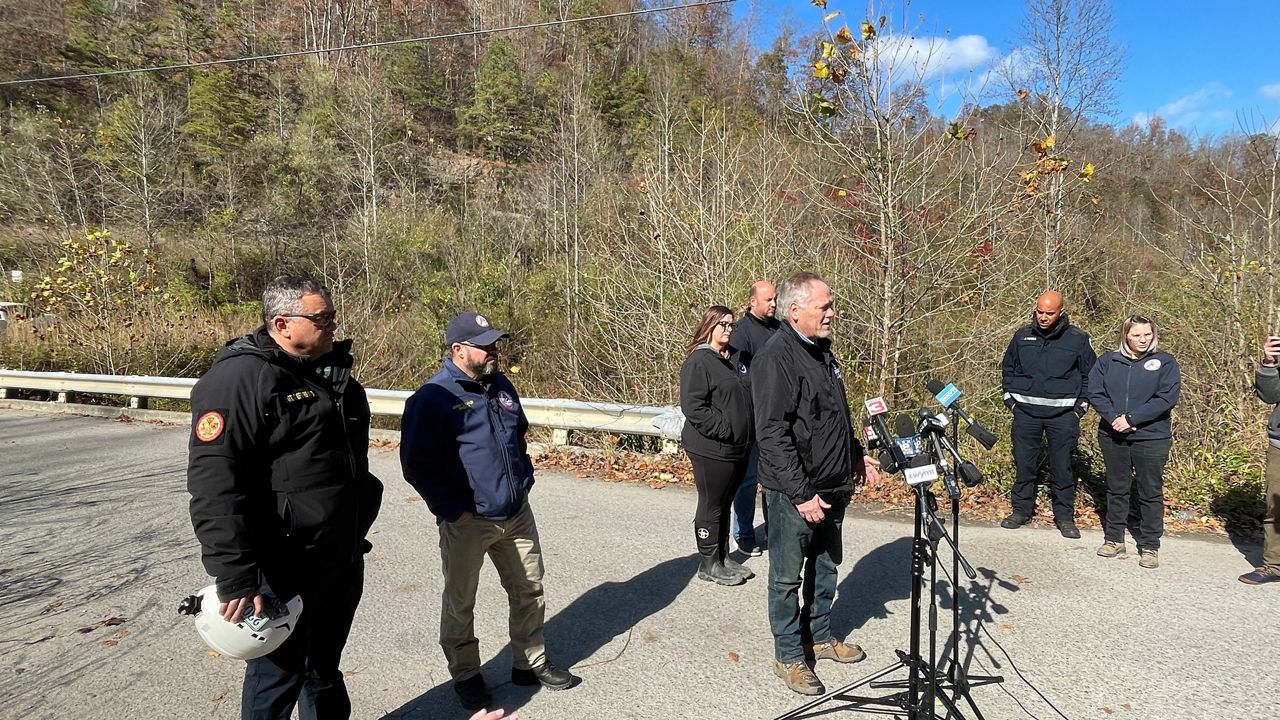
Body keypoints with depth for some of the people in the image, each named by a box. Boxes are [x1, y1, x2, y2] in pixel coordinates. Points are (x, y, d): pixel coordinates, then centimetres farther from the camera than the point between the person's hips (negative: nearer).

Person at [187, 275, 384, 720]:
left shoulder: (330, 370, 10)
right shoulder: (241, 379, -18)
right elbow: (214, 484, -24)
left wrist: (356, 531, 25)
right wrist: (235, 579, -26)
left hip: (342, 561, 8)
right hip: (284, 569, -8)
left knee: (325, 665, 24)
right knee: (280, 672, 9)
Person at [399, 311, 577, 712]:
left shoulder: (501, 386, 7)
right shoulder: (433, 398, -15)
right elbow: (416, 466, -14)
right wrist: (453, 511, -14)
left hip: (517, 514, 6)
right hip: (467, 522, -6)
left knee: (529, 591, 15)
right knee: (460, 604, 11)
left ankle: (530, 663, 33)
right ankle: (465, 676, 31)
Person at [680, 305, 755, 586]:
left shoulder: (732, 360, 14)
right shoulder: (699, 361, -13)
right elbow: (693, 406, -20)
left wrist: (744, 434, 11)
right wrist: (724, 431, -21)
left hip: (737, 448, 8)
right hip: (711, 450, -8)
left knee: (725, 504, 18)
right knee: (711, 506, 3)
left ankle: (723, 557, 30)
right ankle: (709, 564, 16)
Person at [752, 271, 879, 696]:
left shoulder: (821, 349, 10)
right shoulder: (777, 358, -20)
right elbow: (772, 434, -24)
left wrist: (857, 456, 20)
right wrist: (801, 494, -24)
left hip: (832, 486, 9)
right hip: (795, 494, -9)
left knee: (825, 568, 22)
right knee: (788, 577, 7)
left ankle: (820, 636, 40)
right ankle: (789, 657, 23)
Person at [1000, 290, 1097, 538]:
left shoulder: (1078, 339, -1)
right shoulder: (1022, 336, 4)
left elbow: (1090, 375, 8)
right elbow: (1007, 368, 16)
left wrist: (1081, 408, 2)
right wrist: (1010, 399, 9)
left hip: (1063, 414, -2)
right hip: (1025, 412, 2)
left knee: (1062, 467, 3)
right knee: (1024, 464, 7)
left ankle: (1065, 517, 15)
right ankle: (1021, 510, 20)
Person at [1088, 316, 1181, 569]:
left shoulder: (1164, 362, -2)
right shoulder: (1108, 360, 4)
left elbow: (1166, 398, -11)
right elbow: (1094, 392, -2)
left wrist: (1131, 419, -18)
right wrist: (1113, 417, -17)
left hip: (1152, 438, -2)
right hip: (1112, 436, 2)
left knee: (1151, 493, 5)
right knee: (1116, 489, 12)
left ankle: (1150, 546, 15)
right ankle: (1114, 539, 24)